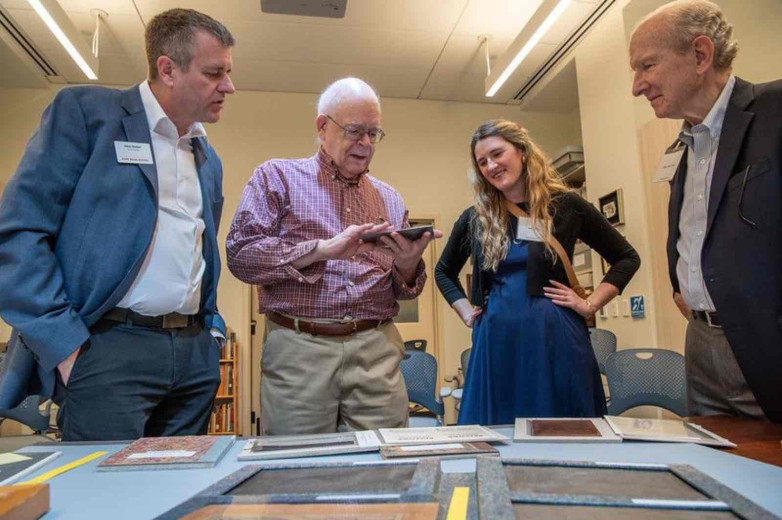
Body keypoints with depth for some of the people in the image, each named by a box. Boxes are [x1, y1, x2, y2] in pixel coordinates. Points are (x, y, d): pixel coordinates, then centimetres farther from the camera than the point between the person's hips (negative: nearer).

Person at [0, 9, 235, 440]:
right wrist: (66, 345, -13)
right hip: (110, 346, -5)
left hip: (195, 353, 6)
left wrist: (212, 328, 13)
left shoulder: (209, 159, 17)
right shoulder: (84, 110, -1)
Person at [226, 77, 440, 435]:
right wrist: (323, 249, -15)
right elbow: (239, 254, -6)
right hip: (298, 348, -2)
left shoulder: (389, 198, 16)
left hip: (377, 351, 3)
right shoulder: (278, 176, 6)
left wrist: (409, 264, -6)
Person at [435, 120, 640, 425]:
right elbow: (444, 272, 23)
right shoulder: (475, 218, 7)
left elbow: (626, 258, 11)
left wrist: (589, 305, 0)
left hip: (556, 340, -1)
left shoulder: (566, 206, 2)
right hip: (496, 342, 2)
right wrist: (466, 312, 9)